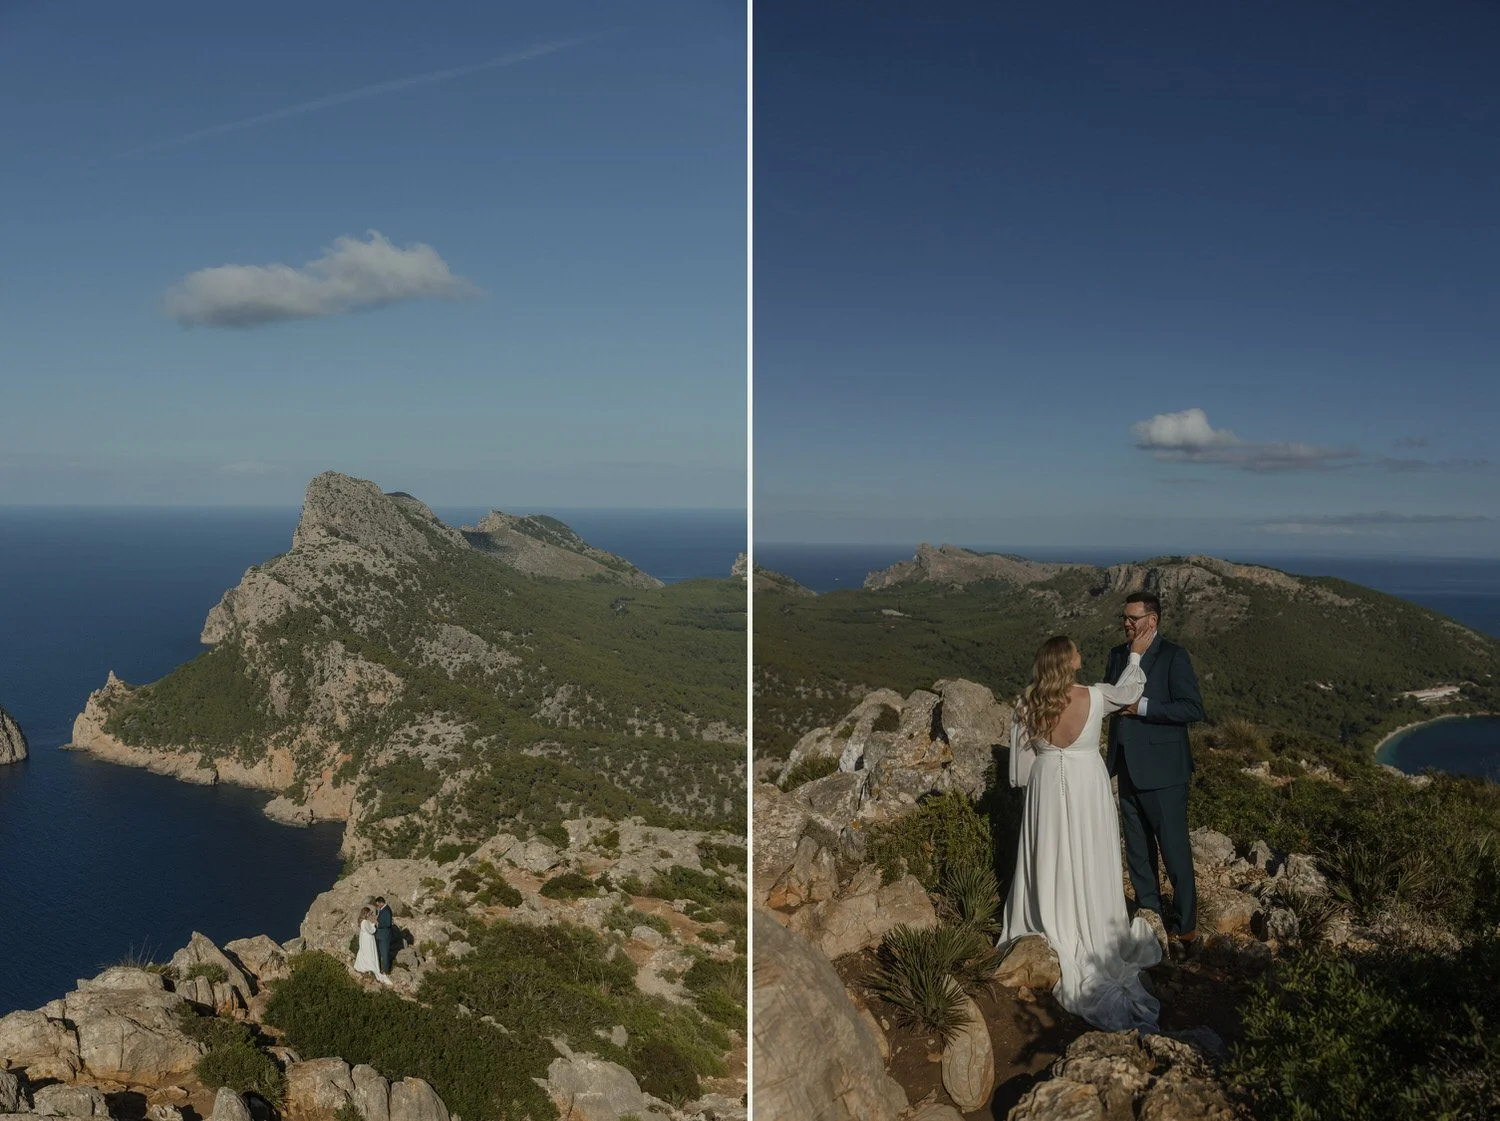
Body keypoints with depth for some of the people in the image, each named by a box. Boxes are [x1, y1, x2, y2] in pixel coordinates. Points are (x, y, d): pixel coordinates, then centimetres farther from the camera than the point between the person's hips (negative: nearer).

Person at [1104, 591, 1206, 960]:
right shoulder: (1118, 654, 8)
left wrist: (1142, 706, -22)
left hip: (1162, 771, -7)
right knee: (1137, 851, 16)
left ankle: (1185, 927, 14)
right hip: (1128, 770, 7)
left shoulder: (1173, 657, -12)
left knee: (1175, 851, 1)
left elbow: (1193, 708, -18)